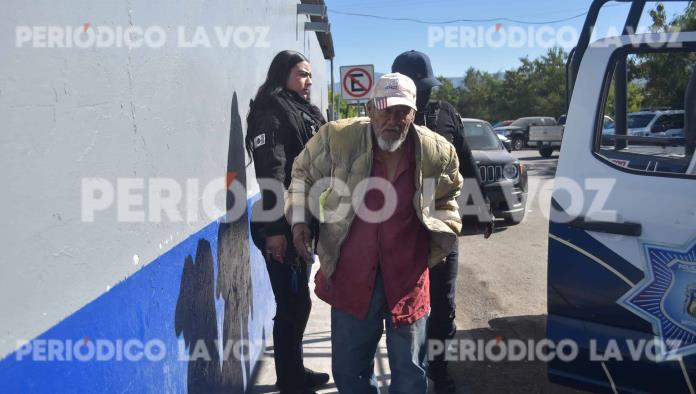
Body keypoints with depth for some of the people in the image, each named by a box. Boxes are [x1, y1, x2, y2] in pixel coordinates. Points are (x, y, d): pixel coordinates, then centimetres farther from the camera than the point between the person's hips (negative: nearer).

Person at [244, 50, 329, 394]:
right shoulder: (272, 113, -10)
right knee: (293, 305, -1)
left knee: (298, 302, 17)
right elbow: (271, 174, -20)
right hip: (283, 227, -9)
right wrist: (274, 229, -25)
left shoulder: (307, 113, 17)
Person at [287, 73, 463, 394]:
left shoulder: (438, 152, -6)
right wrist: (299, 220, -2)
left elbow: (446, 199, 14)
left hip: (408, 279, 1)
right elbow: (303, 175, 7)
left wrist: (443, 238, 5)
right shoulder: (337, 138, -11)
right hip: (350, 276, 0)